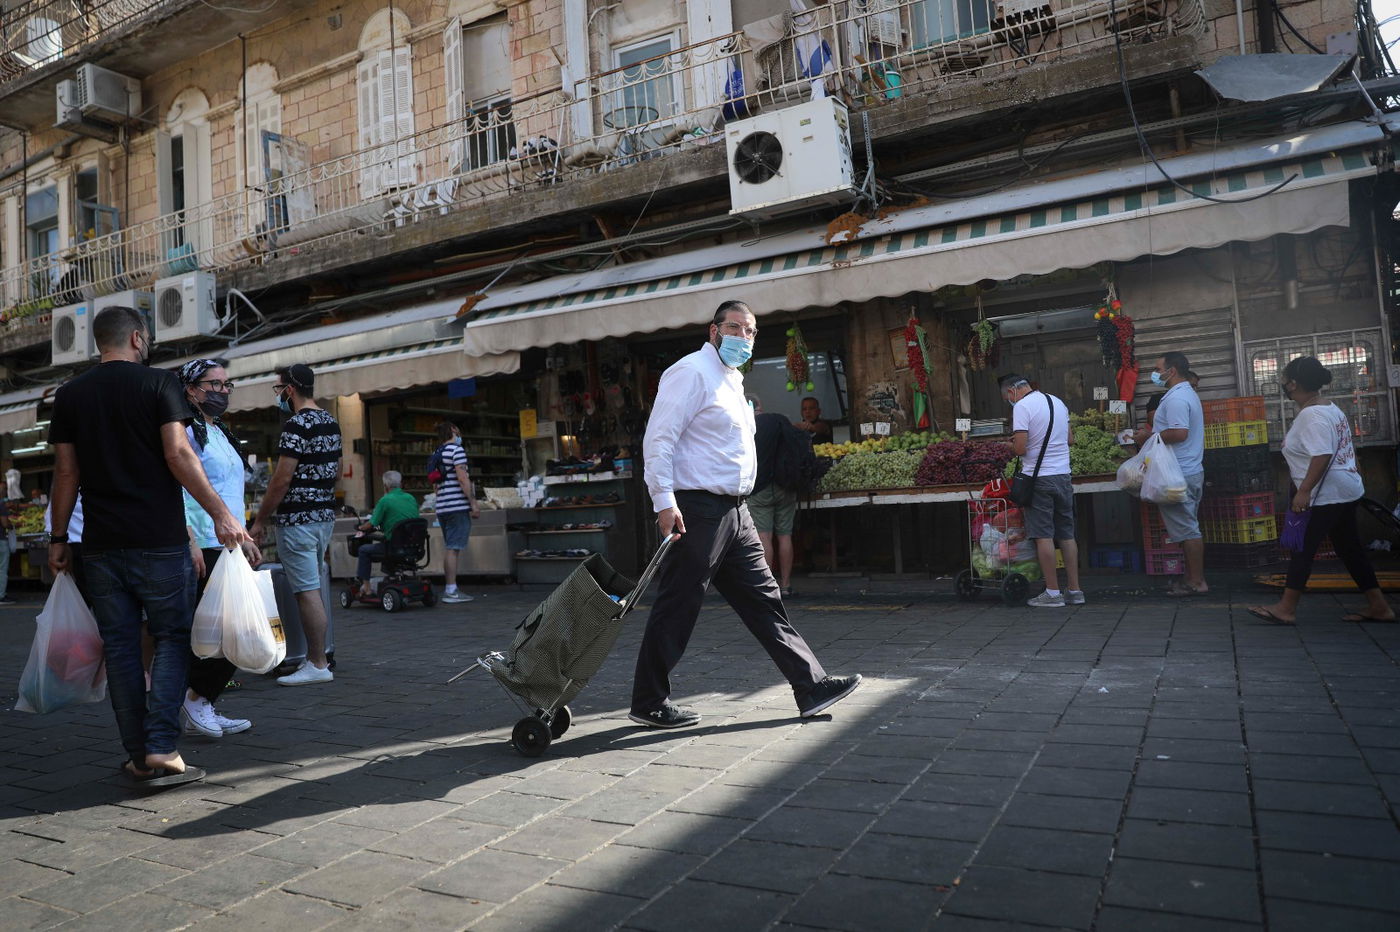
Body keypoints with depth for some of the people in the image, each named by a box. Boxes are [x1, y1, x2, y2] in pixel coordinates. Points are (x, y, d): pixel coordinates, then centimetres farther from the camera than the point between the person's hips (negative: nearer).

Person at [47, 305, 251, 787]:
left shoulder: (70, 395, 9)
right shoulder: (159, 382, -4)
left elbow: (66, 471, 8)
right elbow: (178, 455, -12)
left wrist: (59, 537, 15)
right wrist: (221, 514, -12)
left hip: (101, 544, 4)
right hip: (159, 542, -4)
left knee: (120, 647, 9)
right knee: (172, 638, 5)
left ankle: (138, 756, 14)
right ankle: (162, 750, -5)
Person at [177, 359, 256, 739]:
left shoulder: (221, 433, 20)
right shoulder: (186, 430, -8)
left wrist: (243, 539, 23)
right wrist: (190, 542, -22)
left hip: (228, 548, 9)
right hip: (205, 549, -9)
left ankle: (199, 711, 17)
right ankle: (196, 698, 6)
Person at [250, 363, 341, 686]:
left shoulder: (297, 424, -15)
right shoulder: (331, 422, 12)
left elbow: (282, 479, -19)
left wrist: (260, 520, -11)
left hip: (297, 520, -9)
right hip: (325, 515, 9)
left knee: (307, 592, -4)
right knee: (312, 590, 15)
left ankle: (318, 666, 0)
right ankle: (317, 657, 20)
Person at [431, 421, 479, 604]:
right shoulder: (456, 450, -8)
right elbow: (462, 478, -16)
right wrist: (474, 504, -15)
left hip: (442, 507, 9)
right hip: (457, 506, -9)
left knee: (449, 548, 12)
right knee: (453, 548, -9)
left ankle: (449, 588, 15)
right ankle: (451, 591, -10)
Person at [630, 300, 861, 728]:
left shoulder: (733, 380, 21)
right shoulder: (692, 372, -9)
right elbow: (658, 440, -17)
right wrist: (664, 500, -25)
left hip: (734, 511, 9)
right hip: (696, 509, -9)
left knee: (764, 600, 10)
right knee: (676, 609, -1)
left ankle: (811, 686, 16)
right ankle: (649, 703, 12)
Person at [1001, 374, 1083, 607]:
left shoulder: (1022, 406, -10)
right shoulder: (1058, 402, 13)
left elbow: (1020, 448, -16)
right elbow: (1070, 439, 19)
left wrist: (1012, 445, 5)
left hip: (1039, 478, -7)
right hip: (1063, 474, 7)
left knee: (1043, 535, -2)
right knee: (1067, 534, 10)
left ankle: (1053, 593, 0)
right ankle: (1074, 590, 14)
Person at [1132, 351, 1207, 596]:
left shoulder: (1176, 398, -16)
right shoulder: (1188, 394, 19)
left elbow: (1179, 433, -26)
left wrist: (1149, 437, -14)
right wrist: (1153, 434, 16)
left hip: (1178, 474, -11)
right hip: (1192, 471, 11)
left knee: (1186, 529, -6)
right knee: (1189, 528, 14)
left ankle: (1196, 582, -1)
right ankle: (1194, 578, 20)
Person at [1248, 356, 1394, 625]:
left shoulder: (1311, 415, -18)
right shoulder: (1331, 409, 14)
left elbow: (1322, 456, -27)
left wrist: (1304, 491, -27)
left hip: (1326, 495, -11)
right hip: (1346, 491, 11)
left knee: (1303, 548, -5)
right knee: (1349, 547, 14)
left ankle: (1286, 608, -1)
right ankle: (1379, 606, 18)